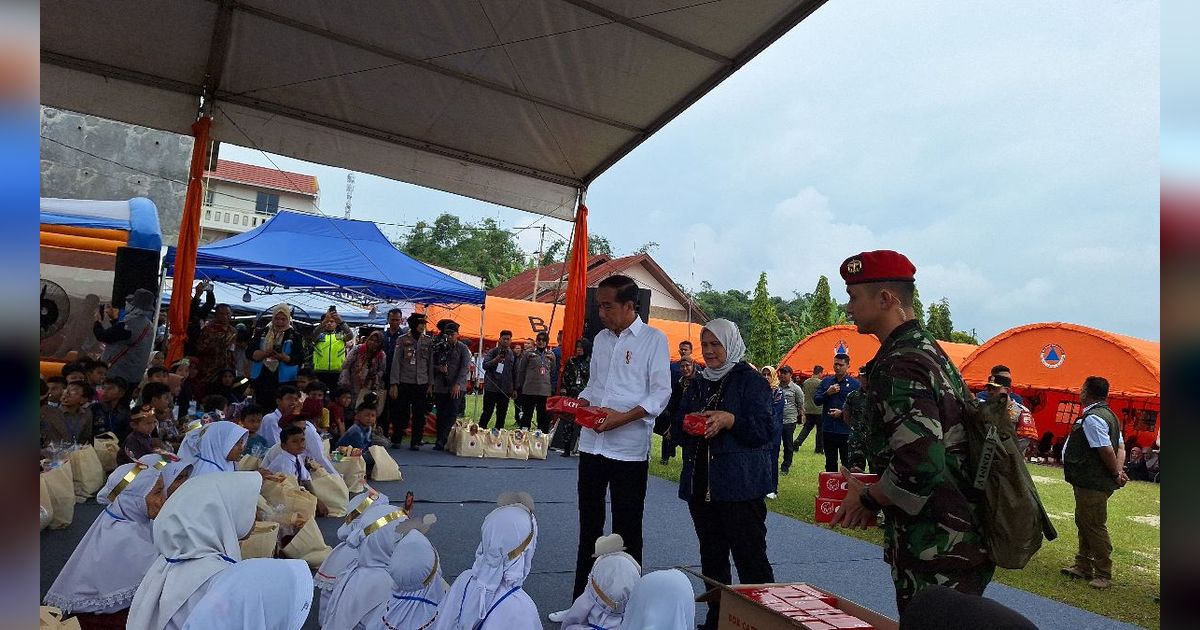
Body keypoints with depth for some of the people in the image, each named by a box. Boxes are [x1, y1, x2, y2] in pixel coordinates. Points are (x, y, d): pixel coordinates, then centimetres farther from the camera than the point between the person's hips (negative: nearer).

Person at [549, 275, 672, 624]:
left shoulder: (653, 339, -6)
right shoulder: (600, 339, 12)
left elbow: (661, 393, -12)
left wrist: (623, 417, -22)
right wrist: (578, 403, -1)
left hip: (629, 448, -6)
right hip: (592, 443, 6)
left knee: (626, 531, 7)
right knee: (589, 526, 16)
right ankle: (581, 601, 30)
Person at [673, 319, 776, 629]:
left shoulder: (751, 381, -4)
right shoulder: (698, 384, 16)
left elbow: (767, 428, -12)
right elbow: (677, 428, 15)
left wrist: (729, 420, -23)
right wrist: (687, 423, -7)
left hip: (740, 486, -7)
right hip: (701, 484, 7)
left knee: (750, 558, -4)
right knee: (711, 557, 15)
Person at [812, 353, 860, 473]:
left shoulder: (855, 384, -2)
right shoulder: (826, 381, 9)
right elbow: (816, 400, 4)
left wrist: (842, 413, -16)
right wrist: (828, 393, -11)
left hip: (846, 430, -4)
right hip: (828, 430, 4)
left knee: (847, 463, 2)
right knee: (830, 463, 15)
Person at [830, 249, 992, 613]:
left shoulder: (899, 366, -21)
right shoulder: (927, 348, 11)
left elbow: (919, 466, -31)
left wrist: (868, 499, -13)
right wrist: (876, 493, 15)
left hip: (936, 558, -10)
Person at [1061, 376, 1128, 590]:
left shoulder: (1092, 418, -21)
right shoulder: (1108, 415, 14)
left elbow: (1107, 450, -24)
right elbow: (1121, 447, 13)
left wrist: (1116, 474, -10)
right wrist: (1119, 471, 2)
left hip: (1092, 484, -11)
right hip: (1091, 482, 11)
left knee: (1095, 527, -1)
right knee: (1084, 524, 19)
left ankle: (1103, 575, 9)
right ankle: (1083, 567, 29)